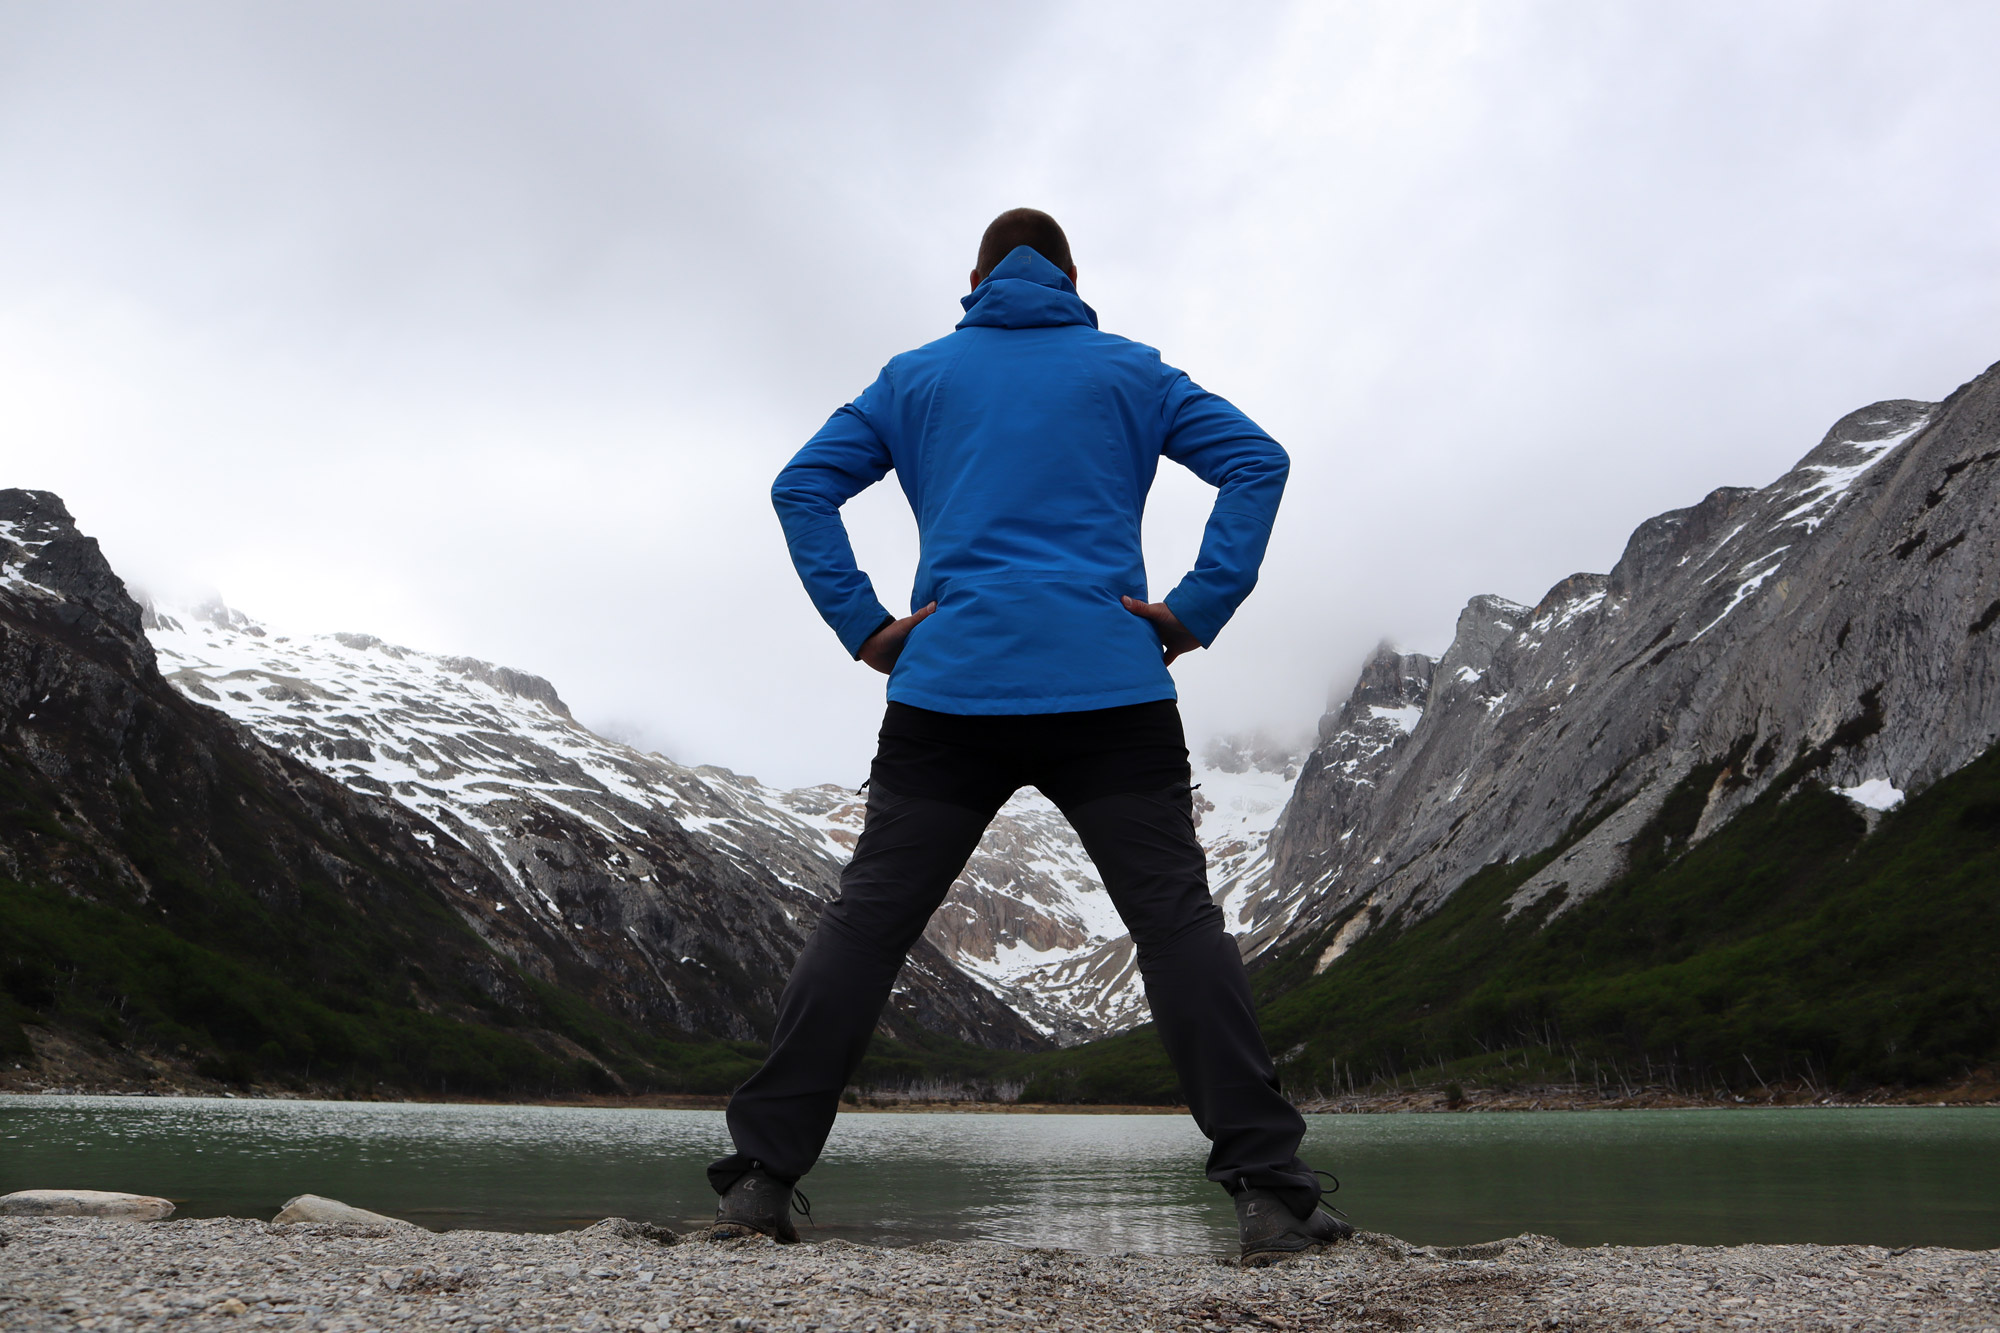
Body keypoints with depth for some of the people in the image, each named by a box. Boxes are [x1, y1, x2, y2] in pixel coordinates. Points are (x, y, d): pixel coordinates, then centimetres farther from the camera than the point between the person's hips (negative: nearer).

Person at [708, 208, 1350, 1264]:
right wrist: (1198, 610, 0)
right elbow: (1257, 463, 4)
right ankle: (1269, 1187, -7)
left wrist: (863, 625, 4)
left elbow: (803, 486, 8)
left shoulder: (915, 376, 17)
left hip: (948, 694, 1)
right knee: (1179, 923, -2)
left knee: (865, 920, 5)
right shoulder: (1131, 372, 15)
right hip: (1112, 692, -1)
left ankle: (762, 1171, 5)